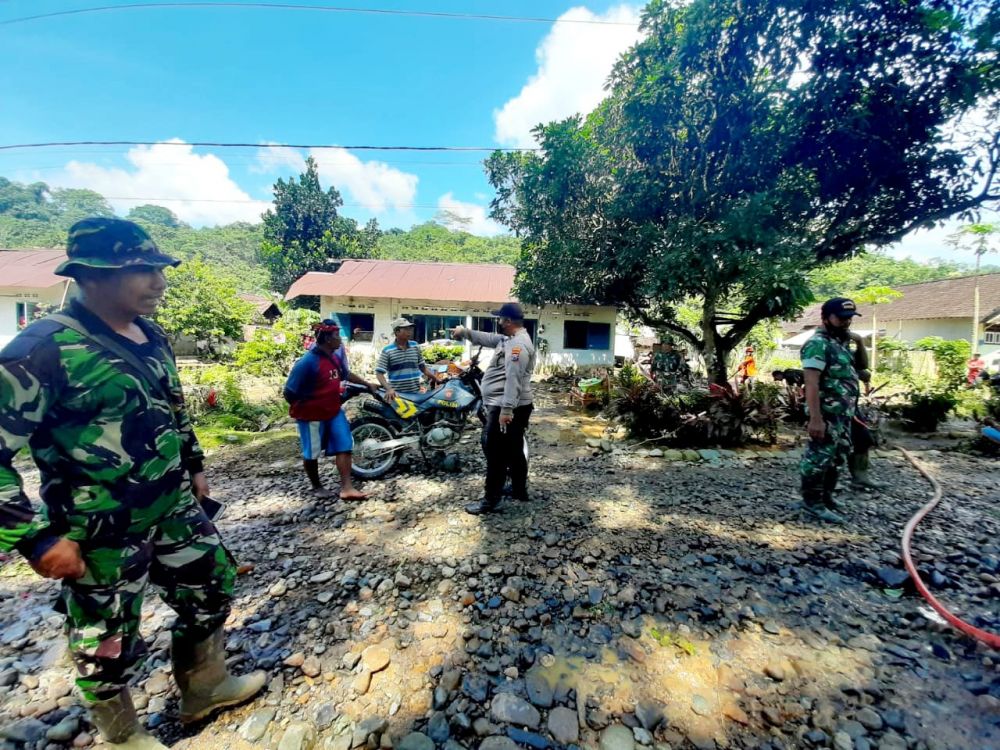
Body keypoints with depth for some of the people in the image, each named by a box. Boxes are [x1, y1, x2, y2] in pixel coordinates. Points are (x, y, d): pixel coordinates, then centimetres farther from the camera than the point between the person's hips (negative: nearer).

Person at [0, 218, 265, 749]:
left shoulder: (152, 336, 3)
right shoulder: (45, 349, -21)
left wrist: (194, 464, 19)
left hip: (175, 508, 7)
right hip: (104, 532, -7)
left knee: (211, 586, 20)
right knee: (109, 641, 15)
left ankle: (205, 687, 46)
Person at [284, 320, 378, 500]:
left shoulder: (336, 355, 0)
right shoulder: (308, 362, -24)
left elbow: (345, 374, 21)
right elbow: (289, 393, -19)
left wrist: (367, 384, 21)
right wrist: (303, 409, -7)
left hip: (334, 411, 7)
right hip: (312, 415, -7)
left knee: (344, 446, 3)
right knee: (312, 453, 10)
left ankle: (347, 488, 6)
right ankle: (316, 487, 31)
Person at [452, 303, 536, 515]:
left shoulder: (518, 344, -19)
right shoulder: (512, 339, 14)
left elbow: (513, 379, -28)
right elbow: (488, 338, 28)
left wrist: (506, 410, -32)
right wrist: (465, 332, 32)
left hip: (504, 408, -11)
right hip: (512, 407, 11)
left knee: (496, 454, -3)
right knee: (514, 451, 19)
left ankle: (490, 500, 6)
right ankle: (520, 490, 33)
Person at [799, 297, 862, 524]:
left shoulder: (841, 342, 15)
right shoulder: (818, 344, -15)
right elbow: (811, 384, -24)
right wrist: (815, 418, -27)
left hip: (843, 414, 10)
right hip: (827, 414, -10)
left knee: (835, 458, 18)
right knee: (819, 458, -2)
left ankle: (826, 498, 31)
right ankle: (813, 503, 9)